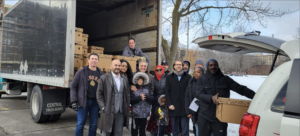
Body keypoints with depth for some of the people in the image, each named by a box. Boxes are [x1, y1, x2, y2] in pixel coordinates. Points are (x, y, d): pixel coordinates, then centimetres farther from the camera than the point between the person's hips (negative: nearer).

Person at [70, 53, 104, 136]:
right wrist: (74, 101, -7)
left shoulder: (101, 74, 7)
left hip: (95, 102, 2)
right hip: (83, 102, -2)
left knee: (93, 125, 9)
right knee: (80, 124, 2)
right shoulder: (81, 72, 0)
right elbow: (73, 87, 1)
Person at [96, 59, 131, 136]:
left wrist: (127, 107, 6)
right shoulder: (104, 78, -1)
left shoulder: (125, 79, 12)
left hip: (121, 112, 4)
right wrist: (103, 107, -9)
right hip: (108, 112, -3)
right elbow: (99, 94, -2)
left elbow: (128, 94, 14)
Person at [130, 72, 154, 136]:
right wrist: (139, 97, -18)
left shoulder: (147, 88, 9)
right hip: (136, 113, -3)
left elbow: (152, 98, 2)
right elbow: (131, 100, -10)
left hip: (145, 113, 3)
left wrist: (145, 96, -14)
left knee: (143, 129, 14)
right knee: (134, 129, 2)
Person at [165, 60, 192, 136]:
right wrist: (169, 104, -5)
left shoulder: (188, 77, 6)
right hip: (173, 107, 1)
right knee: (175, 129, 10)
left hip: (185, 108, -1)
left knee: (185, 129, 3)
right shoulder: (169, 77, 10)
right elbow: (167, 92, 5)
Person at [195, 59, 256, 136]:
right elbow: (199, 94, -9)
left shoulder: (225, 79, 5)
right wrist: (211, 98, -29)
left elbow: (241, 89, -1)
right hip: (204, 117, 0)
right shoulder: (201, 80, 4)